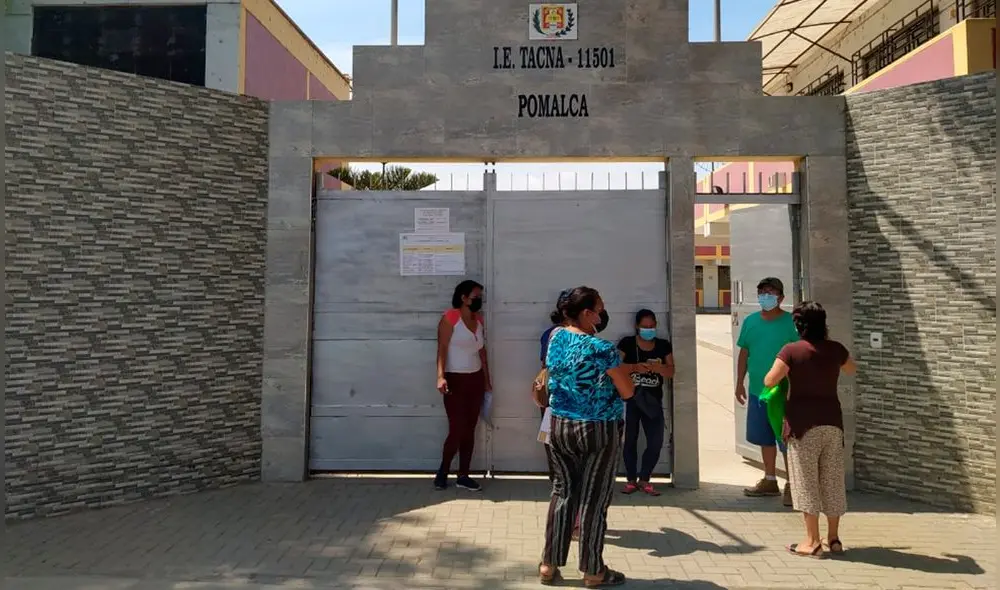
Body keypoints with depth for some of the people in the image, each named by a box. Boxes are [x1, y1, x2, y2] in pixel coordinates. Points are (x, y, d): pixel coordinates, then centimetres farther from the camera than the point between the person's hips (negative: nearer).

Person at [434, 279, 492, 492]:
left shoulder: (478, 319, 9)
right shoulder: (450, 318, -10)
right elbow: (442, 349, -14)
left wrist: (487, 380, 15)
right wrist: (441, 376, -25)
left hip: (475, 379, 6)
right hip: (455, 380, -6)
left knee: (470, 430, 7)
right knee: (457, 430, -5)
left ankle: (463, 476, 17)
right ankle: (442, 472, 17)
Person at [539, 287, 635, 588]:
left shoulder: (556, 337, 0)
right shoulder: (602, 349, -19)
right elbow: (628, 392, -11)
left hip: (560, 427, 6)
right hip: (599, 431, -6)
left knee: (563, 492, 15)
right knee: (594, 499, 6)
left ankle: (549, 565, 22)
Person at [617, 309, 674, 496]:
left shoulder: (664, 345, 6)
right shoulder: (627, 343, -3)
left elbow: (671, 372, 0)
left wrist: (659, 368, -21)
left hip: (653, 401, 3)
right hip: (630, 399, -2)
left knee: (656, 441, -1)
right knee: (630, 439, 3)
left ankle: (644, 479, 15)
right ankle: (631, 480, 16)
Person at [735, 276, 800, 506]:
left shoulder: (791, 323, -8)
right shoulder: (750, 321, 5)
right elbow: (744, 353, 11)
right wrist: (740, 383, 10)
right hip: (757, 391, 5)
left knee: (787, 440, 0)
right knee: (765, 438, 16)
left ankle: (791, 486, 13)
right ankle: (770, 481, 31)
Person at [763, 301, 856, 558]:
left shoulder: (791, 351, -11)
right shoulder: (835, 349, 3)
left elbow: (769, 381, -10)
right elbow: (852, 370, 24)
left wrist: (788, 371, 9)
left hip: (803, 422, -4)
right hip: (832, 421, 5)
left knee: (807, 480, 2)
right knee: (832, 480, 12)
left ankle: (813, 541, 5)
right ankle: (833, 537, 21)